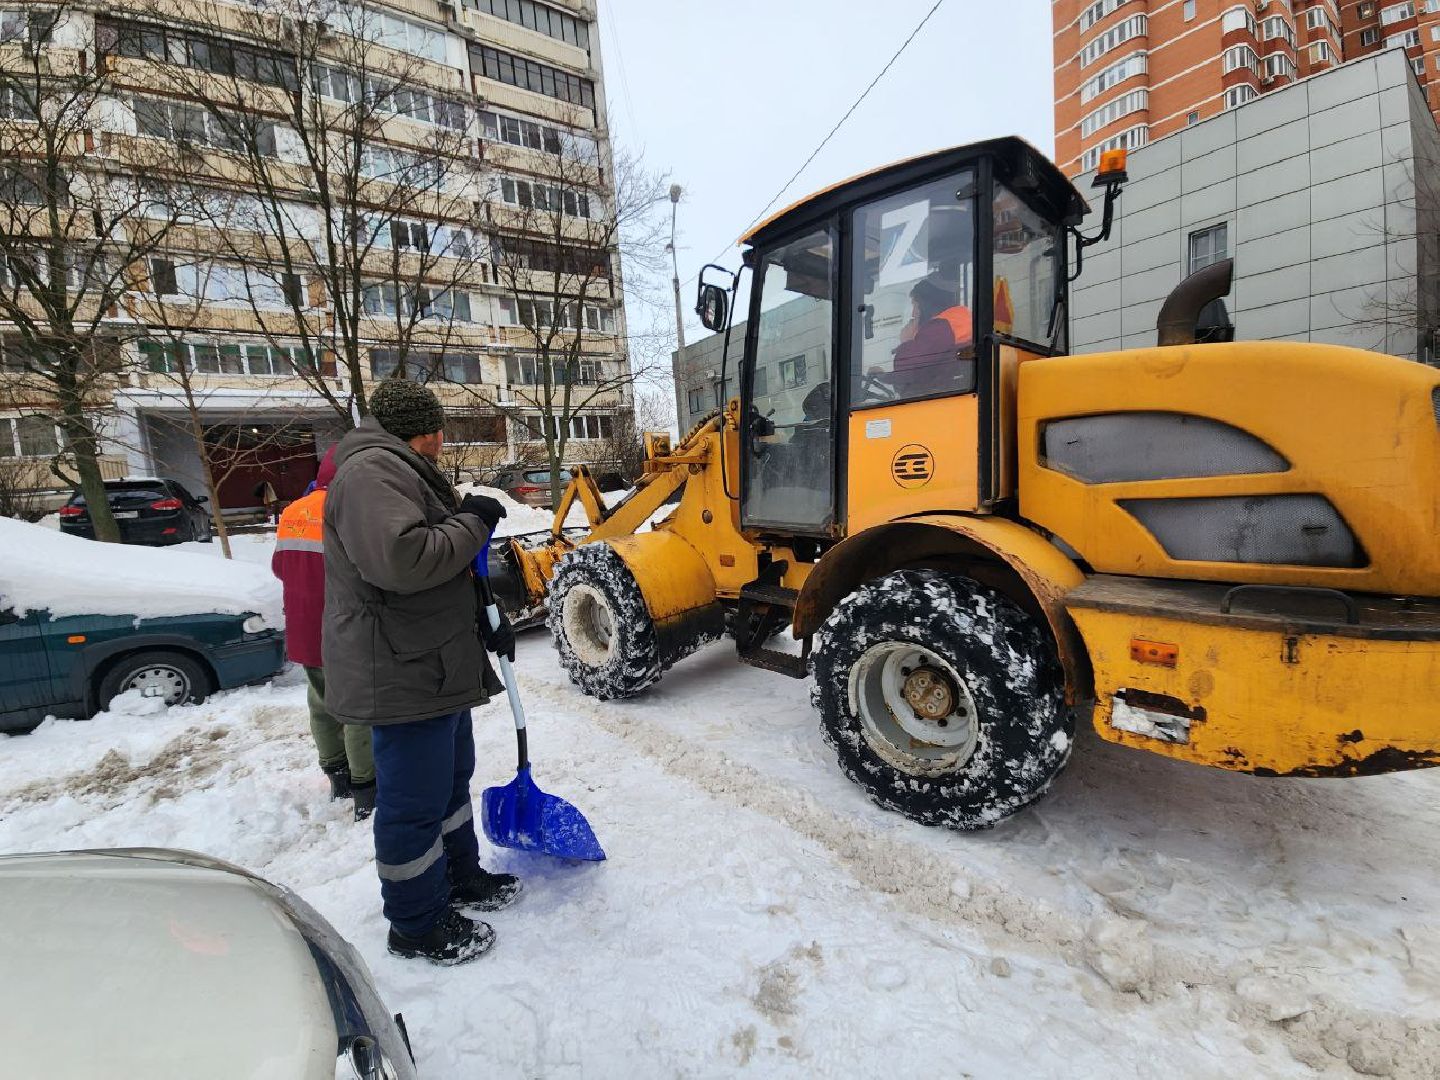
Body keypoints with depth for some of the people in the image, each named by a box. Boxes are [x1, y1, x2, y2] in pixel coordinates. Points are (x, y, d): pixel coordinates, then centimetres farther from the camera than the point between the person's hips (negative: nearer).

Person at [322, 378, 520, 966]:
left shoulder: (402, 473, 18)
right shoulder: (371, 471, -18)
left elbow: (447, 571, 22)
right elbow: (400, 559, -34)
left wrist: (489, 624, 13)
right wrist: (472, 523, -20)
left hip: (439, 666, 11)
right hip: (402, 675, -11)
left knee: (452, 778, 23)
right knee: (414, 800, 4)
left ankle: (460, 876, 41)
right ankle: (417, 925, 23)